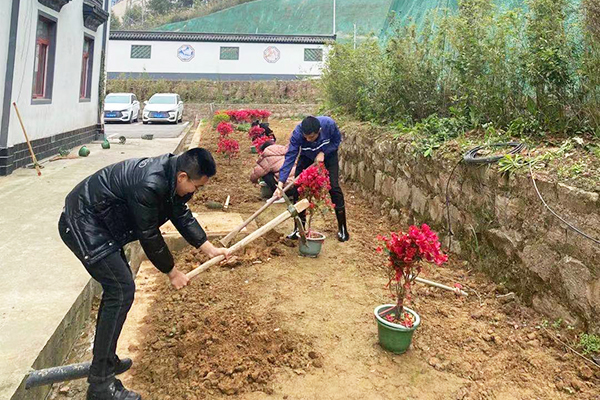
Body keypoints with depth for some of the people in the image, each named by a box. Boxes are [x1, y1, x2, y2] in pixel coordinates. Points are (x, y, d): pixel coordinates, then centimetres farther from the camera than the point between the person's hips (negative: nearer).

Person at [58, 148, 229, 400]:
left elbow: (182, 216, 7)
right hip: (83, 225, -10)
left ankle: (105, 360, 29)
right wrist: (172, 273, -8)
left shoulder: (172, 174, -3)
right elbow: (149, 237, -22)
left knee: (118, 287, 15)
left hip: (98, 223, 10)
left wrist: (210, 249, 3)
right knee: (121, 290, -13)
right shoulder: (149, 185, -32)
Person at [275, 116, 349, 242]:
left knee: (334, 188, -10)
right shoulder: (297, 133, -36)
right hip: (307, 156, 1)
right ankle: (299, 228, 7)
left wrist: (323, 153, -30)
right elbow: (290, 157, -36)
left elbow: (337, 140, -16)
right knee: (298, 187, -7)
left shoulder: (329, 124, -37)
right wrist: (281, 183, -44)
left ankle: (342, 228, 4)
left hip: (328, 154, -1)